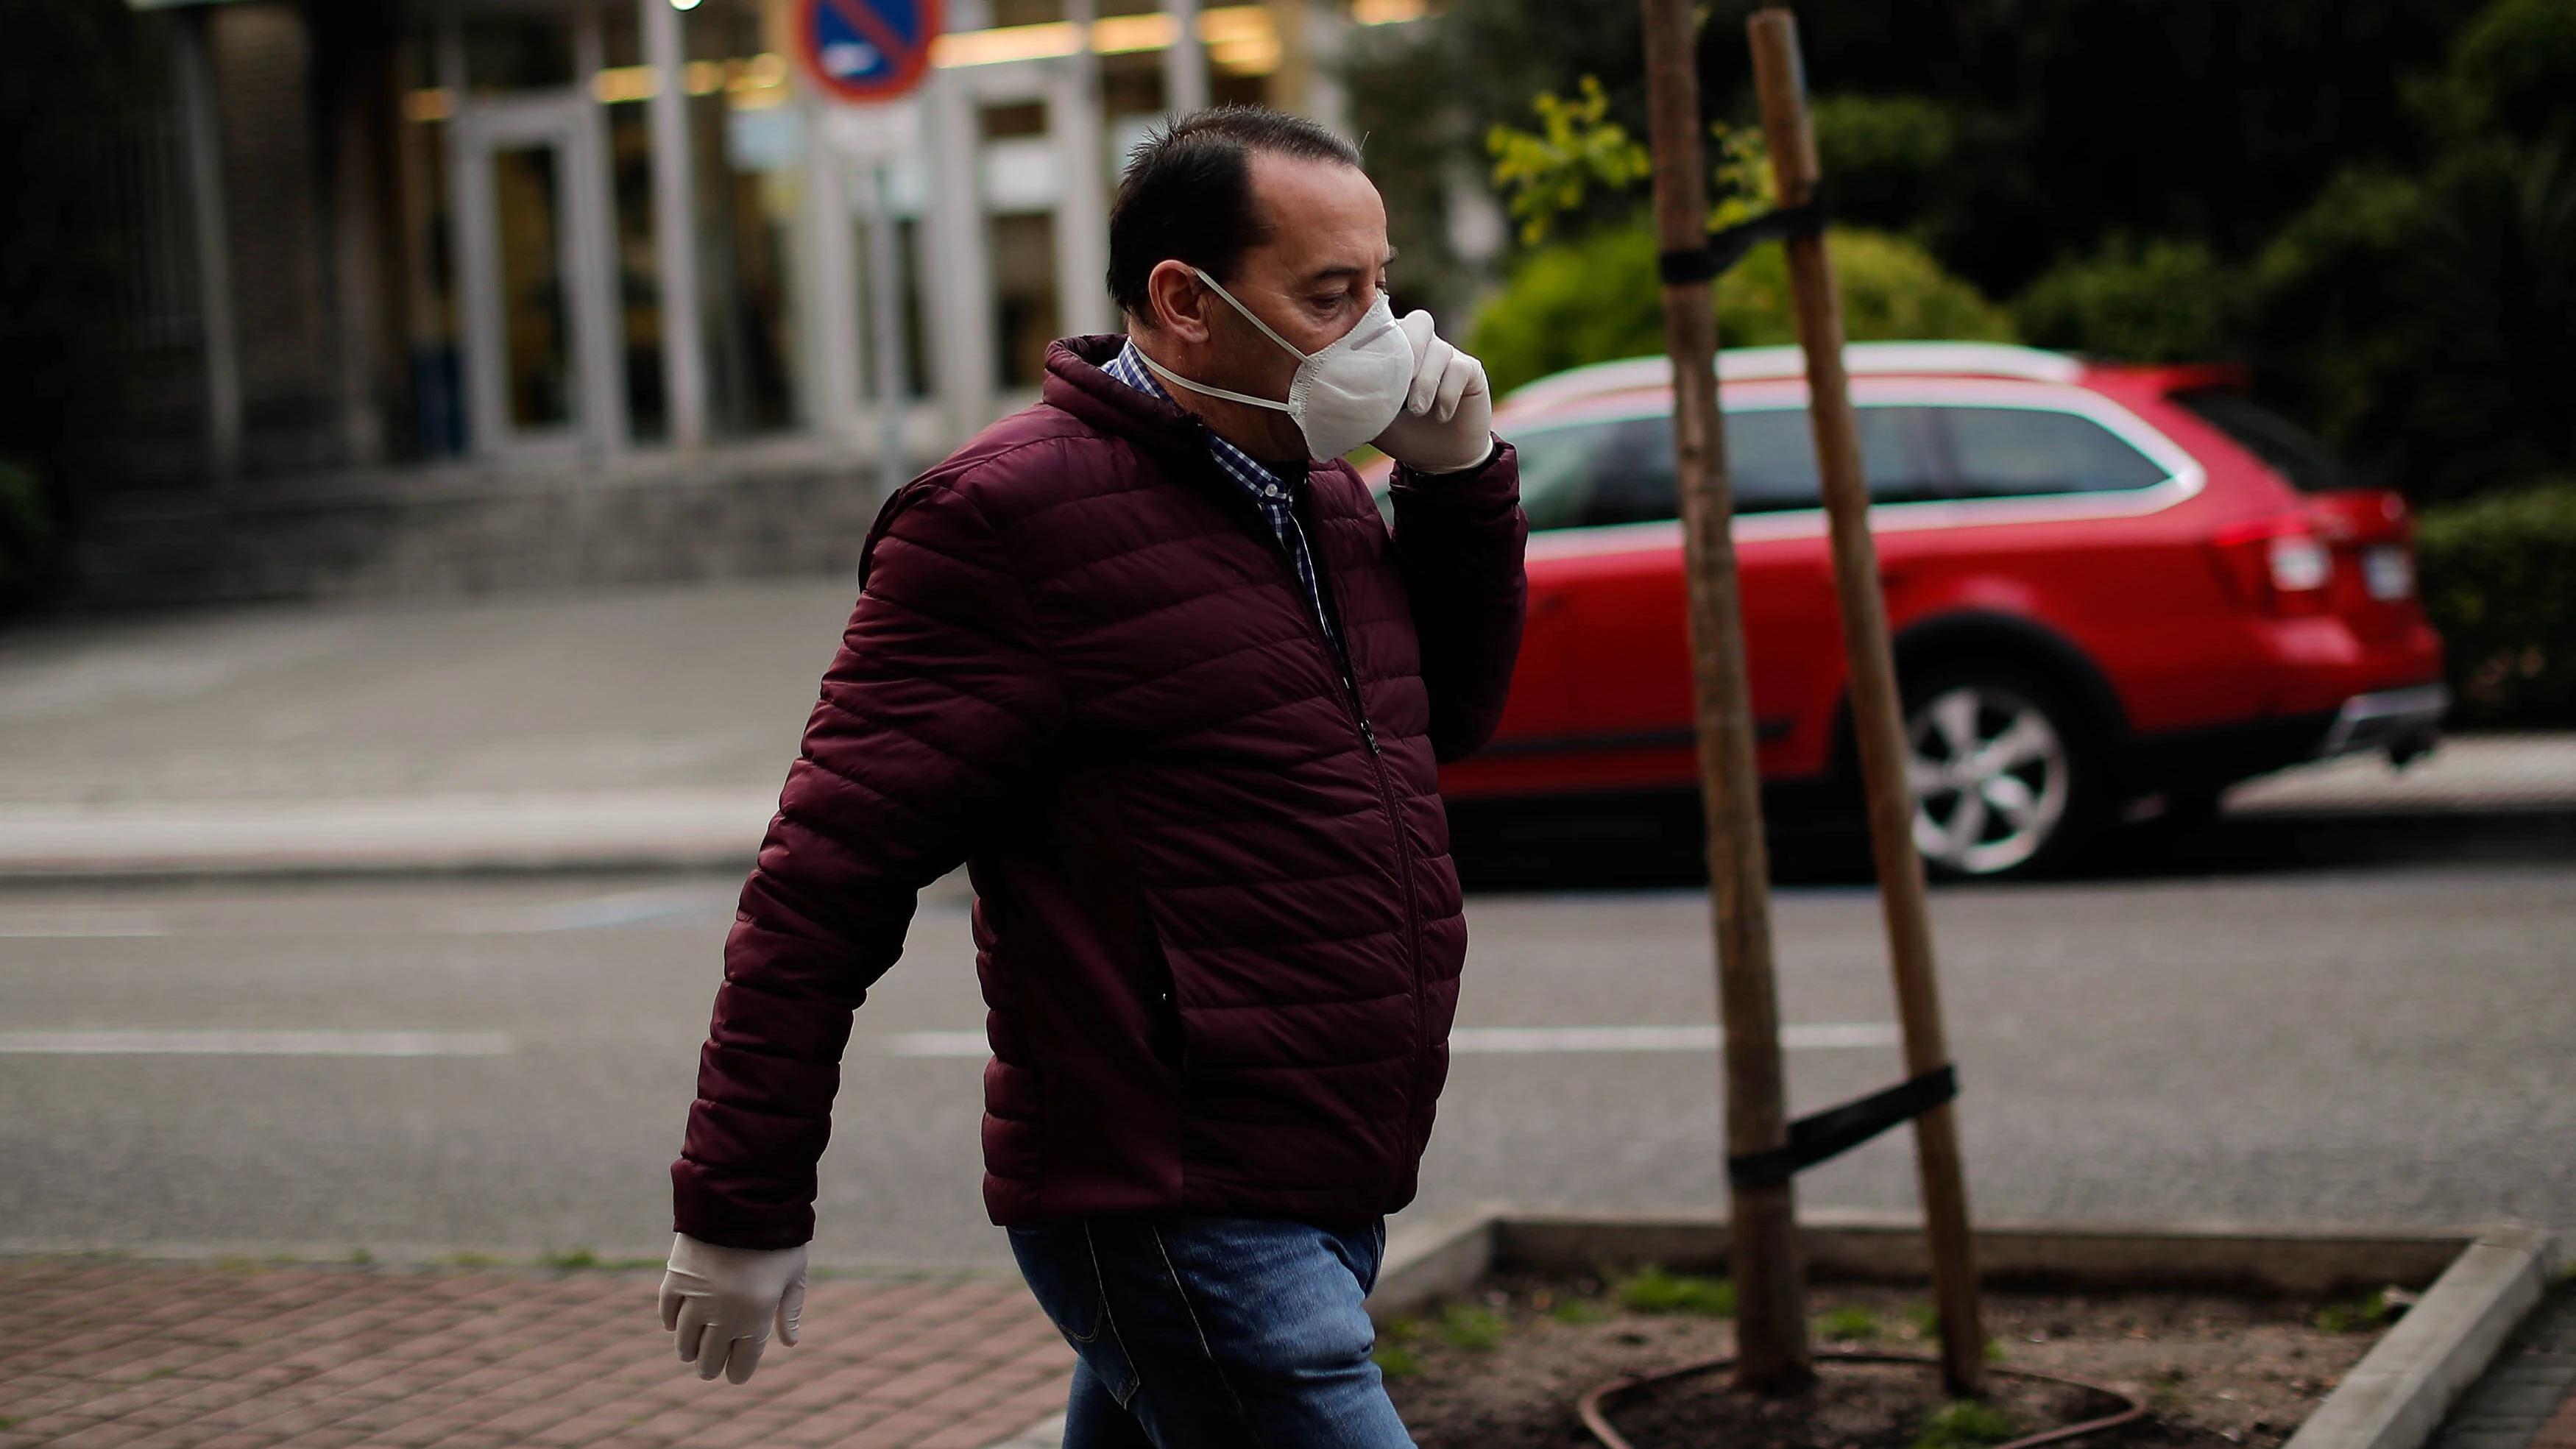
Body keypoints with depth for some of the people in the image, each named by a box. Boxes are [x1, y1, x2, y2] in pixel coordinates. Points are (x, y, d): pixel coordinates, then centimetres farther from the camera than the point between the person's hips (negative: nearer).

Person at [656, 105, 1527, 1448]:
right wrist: (740, 1204, -15)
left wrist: (1460, 480, 9)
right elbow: (834, 867, -15)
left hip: (1322, 1207, 9)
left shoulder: (1317, 489, 13)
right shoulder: (1012, 514, -14)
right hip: (1173, 1223, -9)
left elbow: (1449, 713, 26)